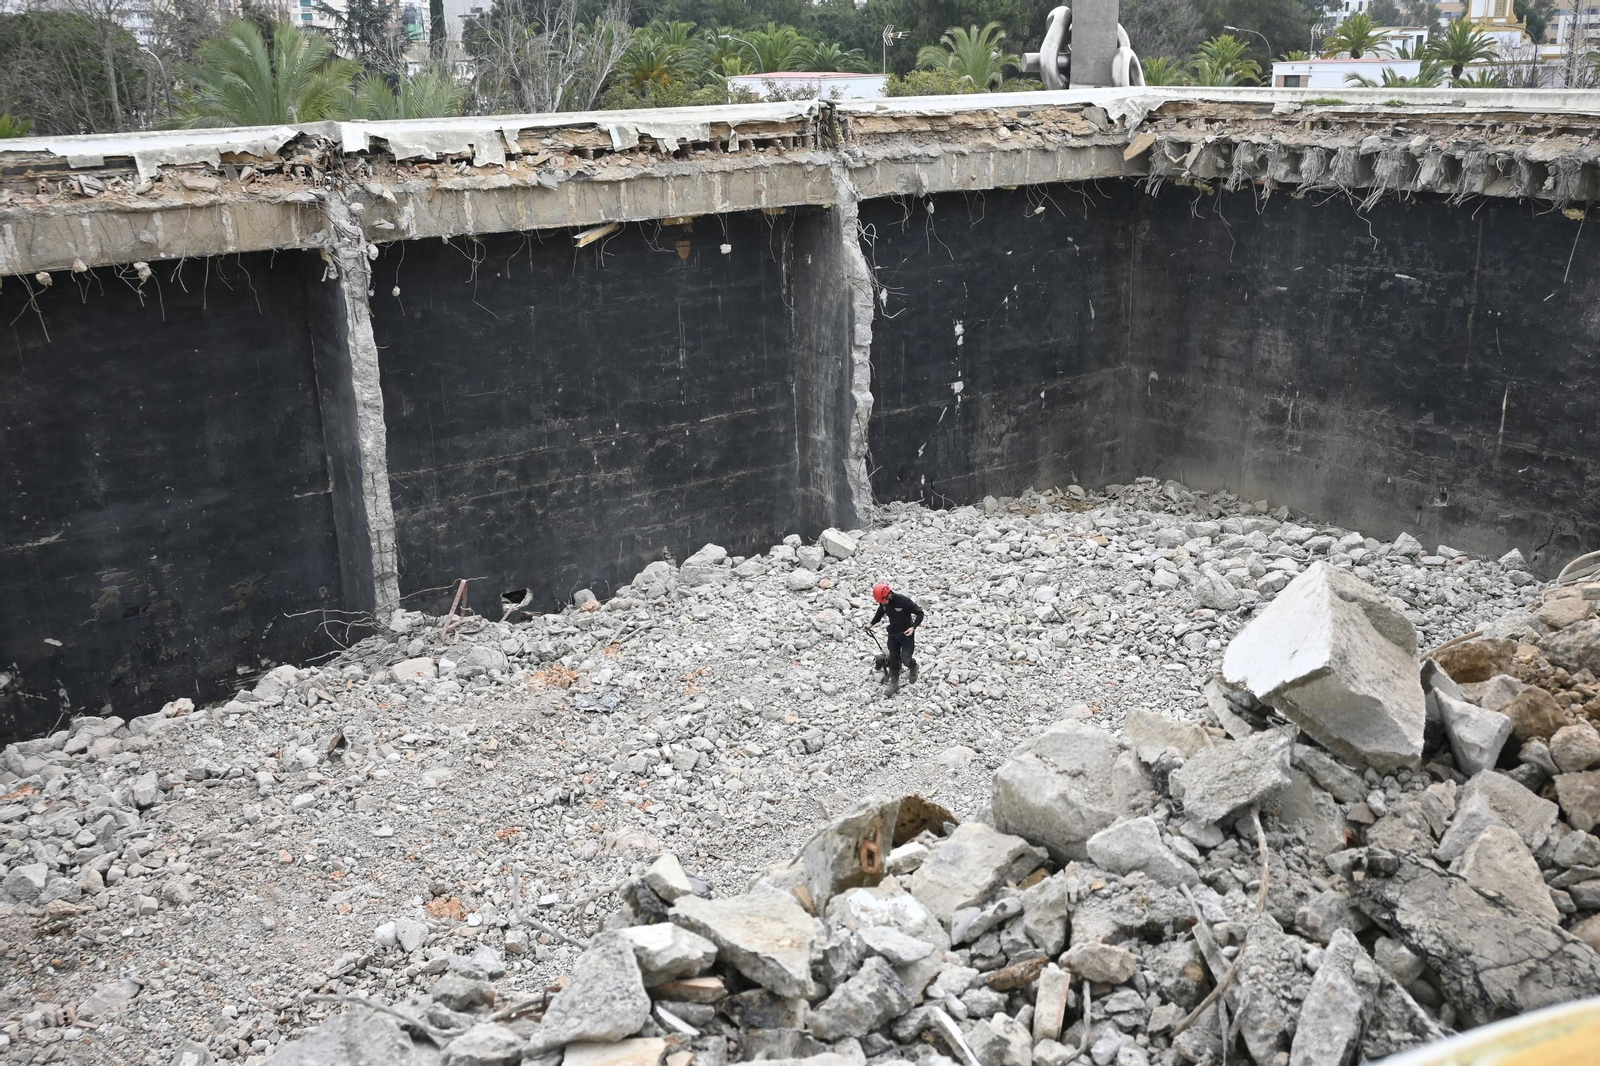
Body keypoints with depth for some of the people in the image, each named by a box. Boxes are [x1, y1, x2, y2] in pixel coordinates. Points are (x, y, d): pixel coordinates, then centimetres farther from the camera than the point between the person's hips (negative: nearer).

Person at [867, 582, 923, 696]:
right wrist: (871, 623, 2)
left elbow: (919, 613, -19)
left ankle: (913, 666, 26)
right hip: (893, 634, 5)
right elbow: (880, 613, 15)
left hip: (906, 634, -5)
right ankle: (894, 684, 21)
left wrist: (913, 627, -30)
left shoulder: (904, 600, -28)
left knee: (906, 659, -9)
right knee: (893, 660, 7)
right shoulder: (883, 603, -10)